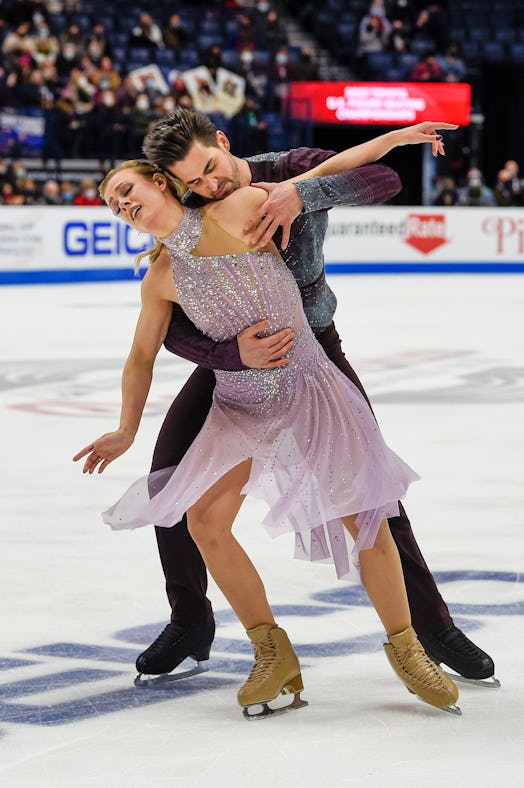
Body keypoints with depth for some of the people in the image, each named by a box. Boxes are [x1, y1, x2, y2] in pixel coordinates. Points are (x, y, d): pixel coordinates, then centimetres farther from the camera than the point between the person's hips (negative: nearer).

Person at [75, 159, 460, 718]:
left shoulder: (244, 207, -14)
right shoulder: (161, 279, -3)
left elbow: (330, 172, -6)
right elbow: (142, 357, 12)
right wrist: (126, 431, 20)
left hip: (308, 388, -3)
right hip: (239, 405, 3)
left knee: (366, 517, -9)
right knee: (204, 521, -12)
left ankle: (404, 649, 11)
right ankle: (274, 655, 4)